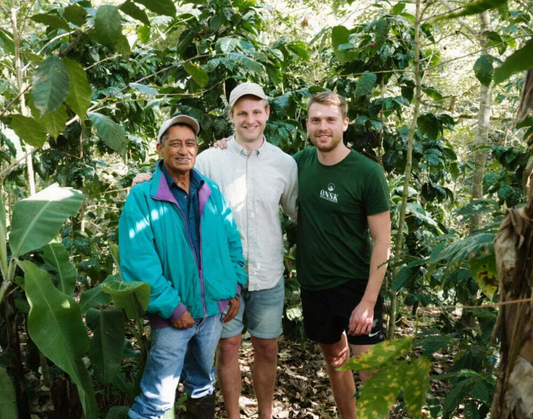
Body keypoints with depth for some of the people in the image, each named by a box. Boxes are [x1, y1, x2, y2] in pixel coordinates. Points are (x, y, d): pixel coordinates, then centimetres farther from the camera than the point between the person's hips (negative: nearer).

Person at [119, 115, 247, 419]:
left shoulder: (212, 192, 5)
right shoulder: (142, 197, -11)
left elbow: (233, 241, 10)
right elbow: (137, 261, -17)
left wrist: (235, 289, 2)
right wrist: (172, 306, -19)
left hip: (214, 307, 5)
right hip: (174, 313, -5)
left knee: (203, 383, 23)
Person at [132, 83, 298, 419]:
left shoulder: (285, 163, 1)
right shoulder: (210, 159, -6)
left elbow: (299, 211, 12)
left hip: (268, 276, 2)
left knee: (267, 348, 15)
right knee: (228, 346, 11)